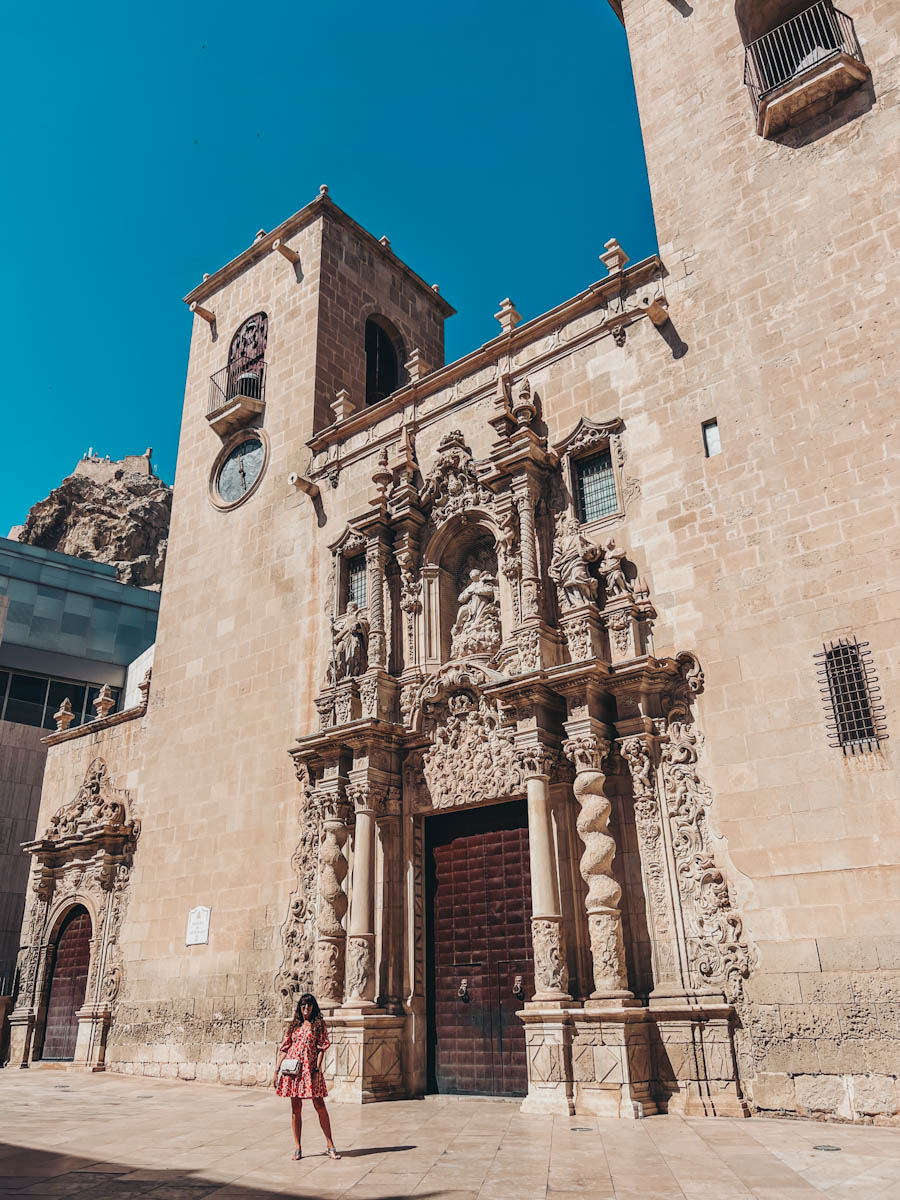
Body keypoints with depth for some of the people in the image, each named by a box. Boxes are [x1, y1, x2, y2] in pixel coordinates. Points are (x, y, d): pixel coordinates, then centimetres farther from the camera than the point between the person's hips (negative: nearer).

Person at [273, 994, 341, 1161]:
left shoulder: (319, 1025, 4)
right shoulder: (293, 1026, 12)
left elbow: (322, 1048, -2)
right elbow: (284, 1049, 12)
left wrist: (317, 1070, -11)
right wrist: (276, 1070, 6)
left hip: (310, 1069, -2)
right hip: (292, 1070, 3)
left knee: (320, 1106, -3)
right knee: (295, 1108, 5)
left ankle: (330, 1146, 6)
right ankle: (298, 1148, 15)